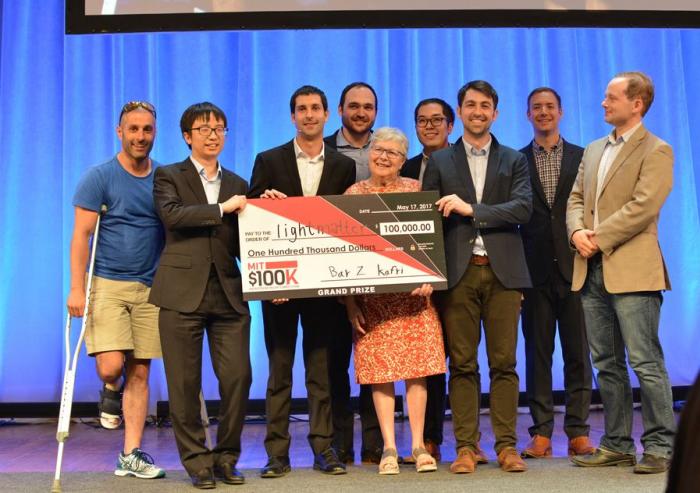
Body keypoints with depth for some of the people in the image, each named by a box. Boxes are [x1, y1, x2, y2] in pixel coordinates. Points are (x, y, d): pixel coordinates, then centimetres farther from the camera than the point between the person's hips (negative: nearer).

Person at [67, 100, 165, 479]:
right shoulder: (99, 177, -1)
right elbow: (81, 235, -5)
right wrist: (77, 288, -13)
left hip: (149, 289, 3)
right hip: (106, 285, -3)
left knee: (139, 373, 4)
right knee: (111, 366, -16)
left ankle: (131, 455, 12)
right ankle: (111, 391, 20)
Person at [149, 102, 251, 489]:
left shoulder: (237, 184, 18)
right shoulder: (169, 176, 7)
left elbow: (243, 242, 16)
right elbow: (172, 214, -14)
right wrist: (221, 209, -12)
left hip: (228, 293, 3)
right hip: (183, 292, -3)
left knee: (238, 377, -2)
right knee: (185, 383, 1)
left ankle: (226, 457, 15)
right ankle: (196, 461, 14)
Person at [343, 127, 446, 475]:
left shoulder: (416, 190, 7)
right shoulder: (353, 194, 5)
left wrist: (427, 278, -10)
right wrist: (349, 299, -4)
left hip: (413, 291, 1)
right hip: (371, 295, 0)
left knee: (417, 367, -1)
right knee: (379, 368, -1)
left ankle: (418, 445, 8)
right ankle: (389, 448, 7)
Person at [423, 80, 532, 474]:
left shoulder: (514, 160, 13)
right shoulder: (440, 162, 13)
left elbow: (523, 209, -3)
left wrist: (472, 209, -11)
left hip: (502, 271, 0)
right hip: (459, 272, 0)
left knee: (504, 362, 1)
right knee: (462, 364, 1)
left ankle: (507, 446, 6)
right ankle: (466, 447, 6)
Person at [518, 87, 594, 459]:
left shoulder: (583, 157, 8)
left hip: (575, 265, 0)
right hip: (535, 270, 0)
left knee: (577, 351, 3)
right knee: (537, 352, 3)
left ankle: (578, 431, 10)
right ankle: (541, 432, 9)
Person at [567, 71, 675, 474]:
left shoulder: (656, 151, -3)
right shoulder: (593, 150, 20)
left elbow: (642, 207, -14)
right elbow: (576, 198, 17)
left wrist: (600, 238, -14)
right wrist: (577, 231, -3)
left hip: (632, 271, -7)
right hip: (592, 272, 7)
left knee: (646, 363, -6)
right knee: (607, 364, 11)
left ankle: (660, 447, 2)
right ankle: (618, 445, 18)